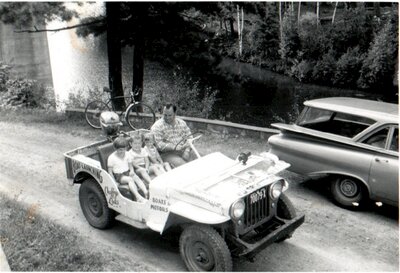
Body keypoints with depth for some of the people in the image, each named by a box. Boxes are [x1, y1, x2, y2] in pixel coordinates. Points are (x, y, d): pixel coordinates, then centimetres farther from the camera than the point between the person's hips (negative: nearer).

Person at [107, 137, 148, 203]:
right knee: (130, 179, -32)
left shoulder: (127, 155, 6)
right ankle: (138, 197, -47)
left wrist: (132, 171, -7)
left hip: (128, 172, 5)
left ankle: (146, 193, -40)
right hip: (119, 175, -4)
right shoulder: (111, 158, -8)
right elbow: (110, 171, -4)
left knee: (137, 178, -26)